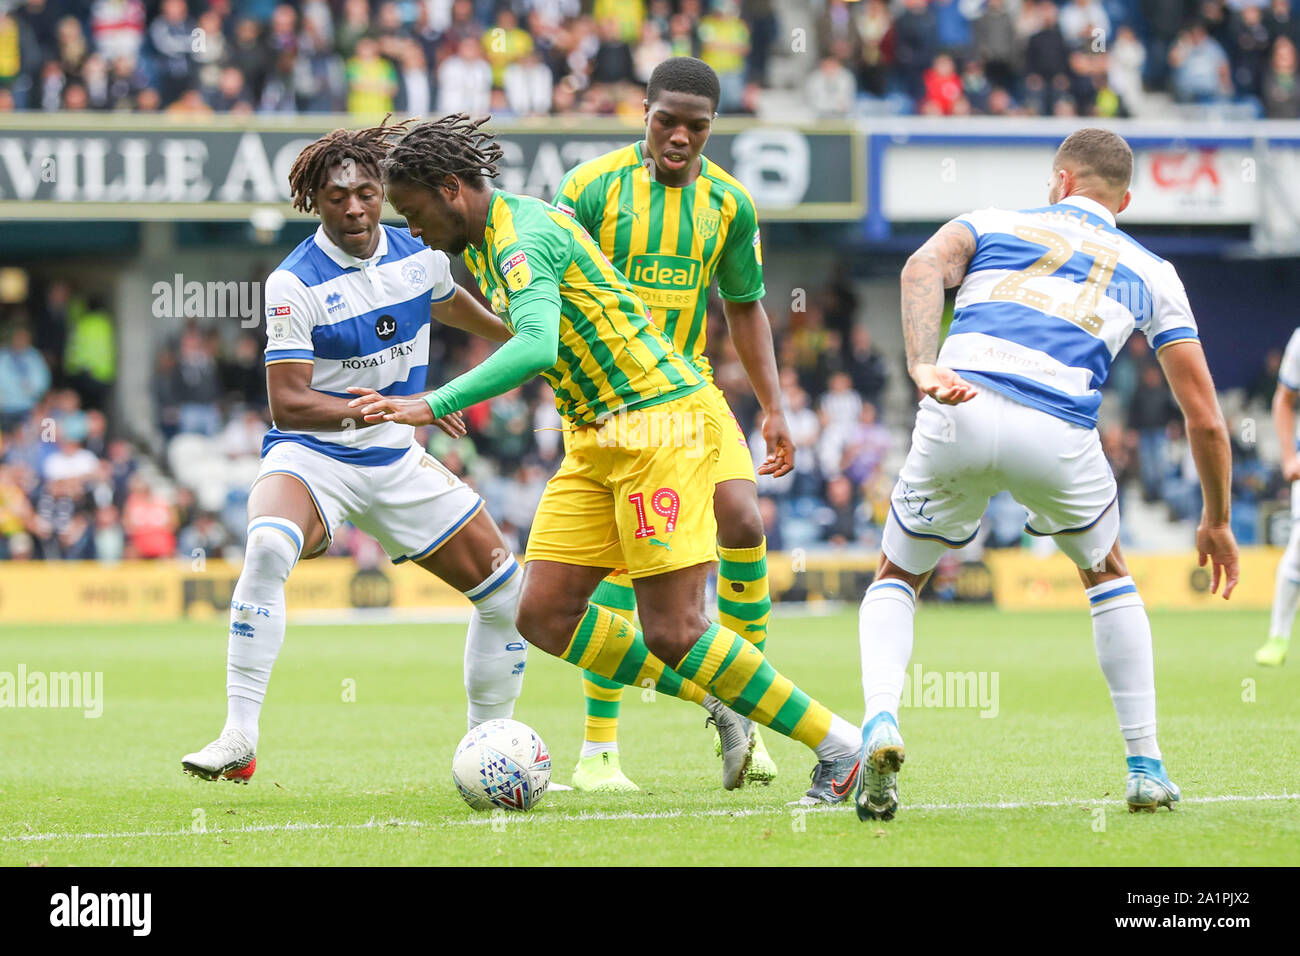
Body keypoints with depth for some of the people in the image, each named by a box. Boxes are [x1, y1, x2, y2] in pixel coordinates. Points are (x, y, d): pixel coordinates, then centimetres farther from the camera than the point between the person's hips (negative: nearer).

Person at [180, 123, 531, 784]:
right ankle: (238, 739, -34)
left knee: (508, 592, 3)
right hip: (310, 456, -6)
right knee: (268, 546, -37)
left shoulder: (420, 254, 0)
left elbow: (449, 304, 25)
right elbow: (287, 403, -21)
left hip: (397, 462, 6)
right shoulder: (294, 283, -17)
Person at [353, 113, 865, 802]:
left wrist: (433, 406, -36)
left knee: (672, 633, -13)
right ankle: (716, 704, 12)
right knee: (544, 617, 0)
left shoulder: (525, 235, -17)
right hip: (594, 439, 10)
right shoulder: (479, 246, 14)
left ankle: (840, 745, -2)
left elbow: (536, 346, -34)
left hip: (660, 421, -10)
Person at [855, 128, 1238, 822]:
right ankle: (1146, 767, 26)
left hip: (957, 419, 0)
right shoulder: (1151, 273, 27)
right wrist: (1216, 521, 36)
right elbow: (1204, 416, 23)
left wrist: (922, 367, -13)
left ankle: (880, 720, -5)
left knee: (896, 578, 24)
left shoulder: (994, 223, 27)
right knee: (1108, 577, 30)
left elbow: (925, 265, 1)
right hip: (1057, 436, 0)